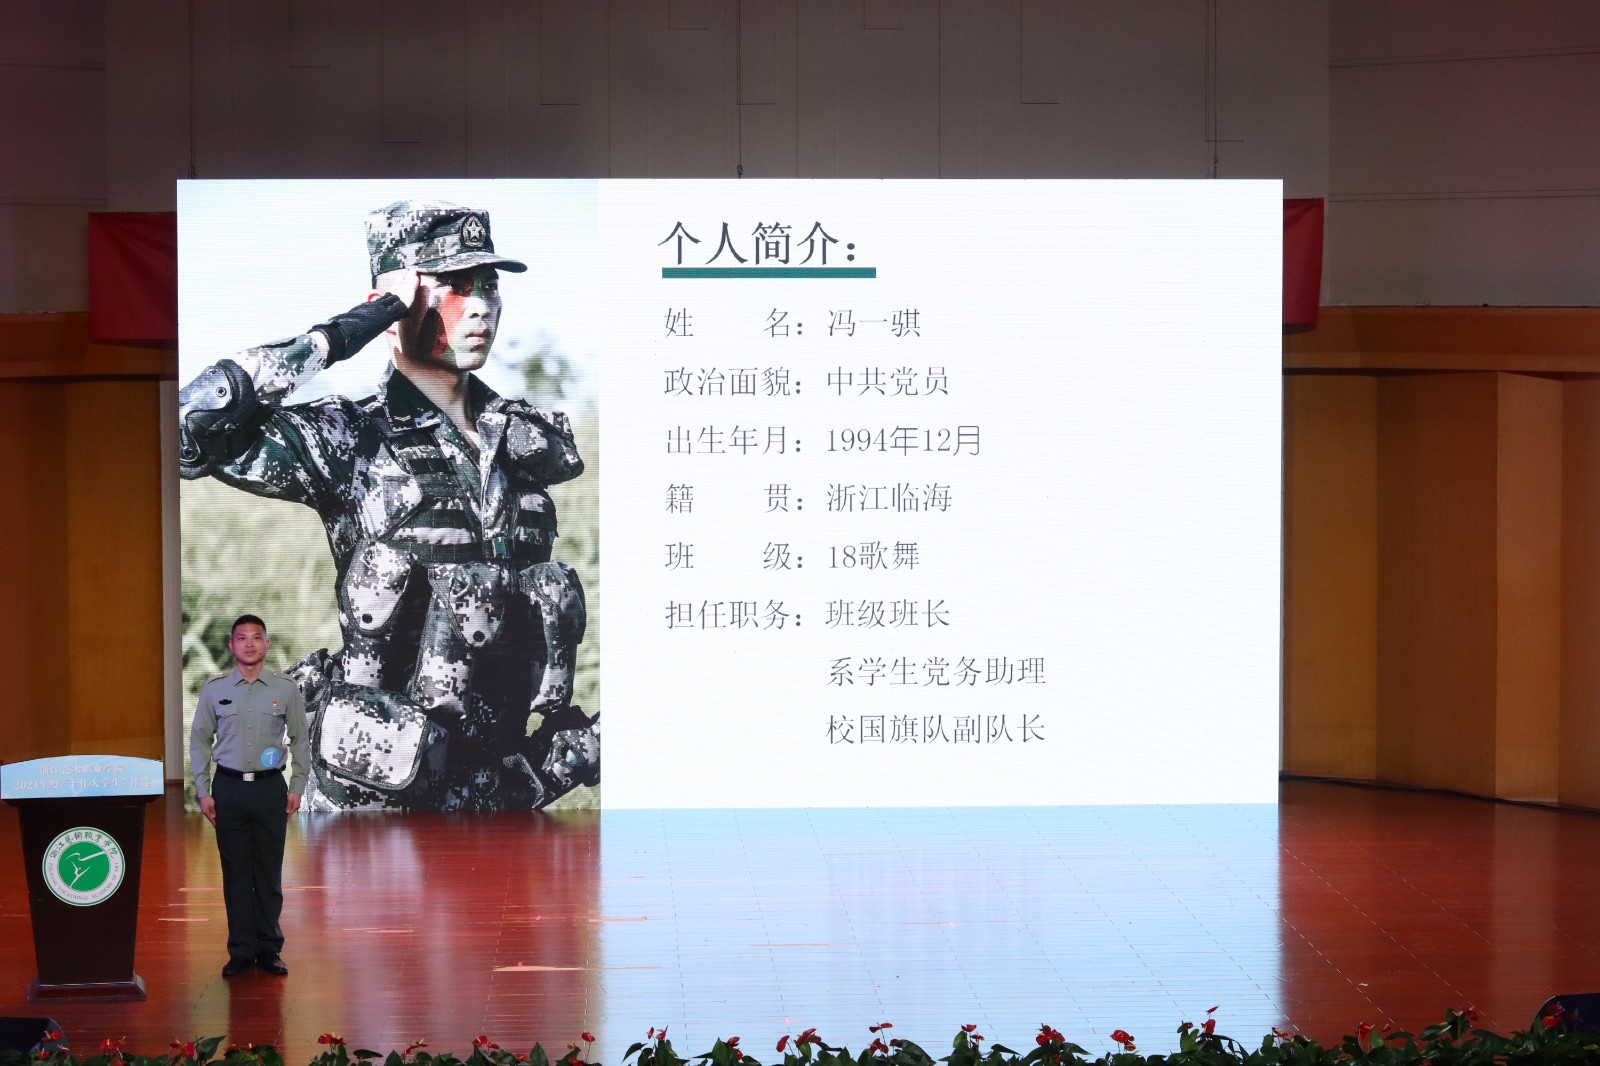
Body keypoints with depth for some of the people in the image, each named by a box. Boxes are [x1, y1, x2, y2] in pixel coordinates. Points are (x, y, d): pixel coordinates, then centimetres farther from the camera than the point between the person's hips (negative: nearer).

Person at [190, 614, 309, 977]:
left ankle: (269, 949, 12)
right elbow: (199, 741, 6)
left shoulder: (286, 689, 1)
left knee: (269, 872, 4)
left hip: (270, 787, 0)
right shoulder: (214, 689, 2)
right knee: (235, 873, 3)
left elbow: (300, 740, 8)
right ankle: (241, 950, 10)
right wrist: (203, 792, 1)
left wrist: (297, 787, 2)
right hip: (229, 787, 0)